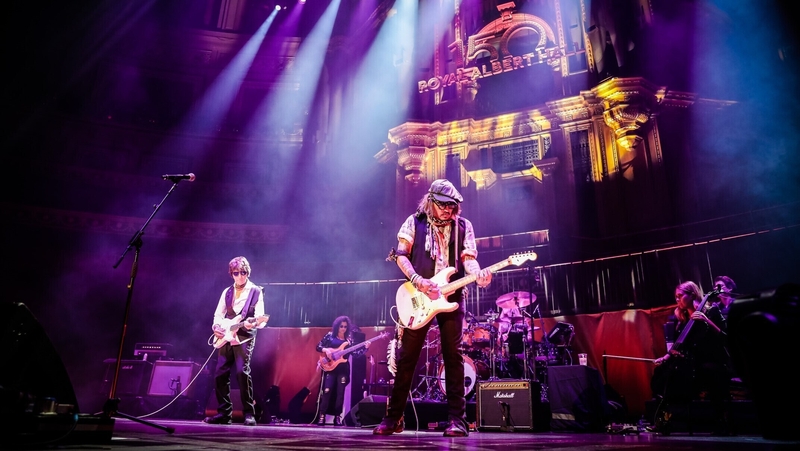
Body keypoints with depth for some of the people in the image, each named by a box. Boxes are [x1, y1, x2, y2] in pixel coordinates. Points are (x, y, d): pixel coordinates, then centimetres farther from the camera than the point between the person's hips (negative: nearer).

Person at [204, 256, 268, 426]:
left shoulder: (256, 292, -1)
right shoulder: (227, 292, 13)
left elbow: (260, 318, -6)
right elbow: (218, 315, 18)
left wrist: (253, 323, -27)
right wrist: (216, 326, -2)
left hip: (244, 337, -5)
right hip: (226, 337, 5)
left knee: (242, 372, -15)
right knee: (220, 374, 3)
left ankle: (249, 413, -7)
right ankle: (224, 413, 14)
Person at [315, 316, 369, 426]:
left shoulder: (349, 339, 9)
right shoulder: (330, 336, 3)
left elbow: (355, 354, 4)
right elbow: (318, 346, 3)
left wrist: (365, 347, -9)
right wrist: (326, 350, -16)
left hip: (343, 369, 2)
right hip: (330, 367, -2)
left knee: (340, 393, 2)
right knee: (327, 391, -9)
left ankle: (337, 417, 10)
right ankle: (322, 416, 0)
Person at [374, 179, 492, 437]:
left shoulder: (464, 226, 9)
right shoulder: (414, 222, 5)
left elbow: (468, 258, 0)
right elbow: (401, 255, -1)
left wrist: (478, 274, -23)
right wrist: (418, 281, -16)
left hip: (451, 297, 1)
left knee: (453, 356, 1)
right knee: (406, 357, 3)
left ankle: (457, 420, 7)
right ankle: (394, 418, 13)